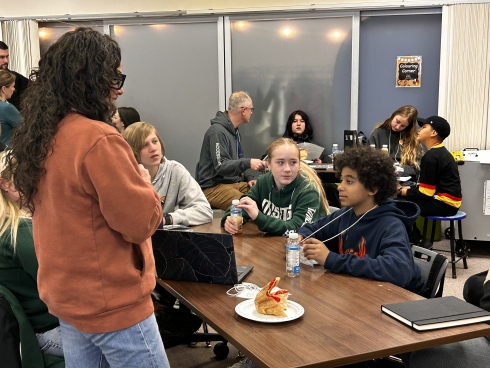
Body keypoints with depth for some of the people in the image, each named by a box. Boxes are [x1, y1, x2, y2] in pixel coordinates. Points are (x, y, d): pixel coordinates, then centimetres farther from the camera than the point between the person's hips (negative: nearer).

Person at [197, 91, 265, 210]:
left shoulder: (234, 131, 19)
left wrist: (249, 178, 8)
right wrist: (248, 163, -30)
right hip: (213, 187, -9)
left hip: (235, 182, 9)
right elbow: (221, 166, -21)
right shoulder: (217, 132, -14)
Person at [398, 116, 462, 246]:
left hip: (444, 205, -10)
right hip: (448, 202, 10)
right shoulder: (441, 152, 15)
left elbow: (425, 192, -17)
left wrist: (402, 192, -4)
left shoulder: (431, 157, -18)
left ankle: (418, 241, -1)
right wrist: (406, 188, 8)